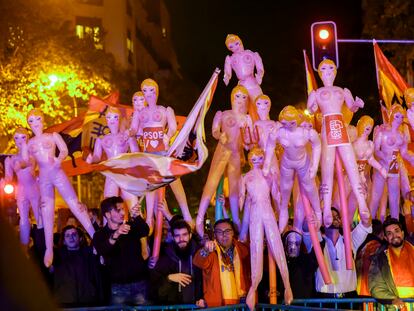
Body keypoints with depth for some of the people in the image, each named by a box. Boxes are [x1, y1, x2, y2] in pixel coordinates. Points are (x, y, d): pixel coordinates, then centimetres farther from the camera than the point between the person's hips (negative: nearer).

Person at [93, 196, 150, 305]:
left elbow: (145, 232, -15)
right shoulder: (100, 235, 0)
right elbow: (102, 251, -21)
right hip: (118, 286, -2)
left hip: (140, 283, 2)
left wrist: (137, 217, -35)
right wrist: (115, 235, -39)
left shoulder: (131, 226, 7)